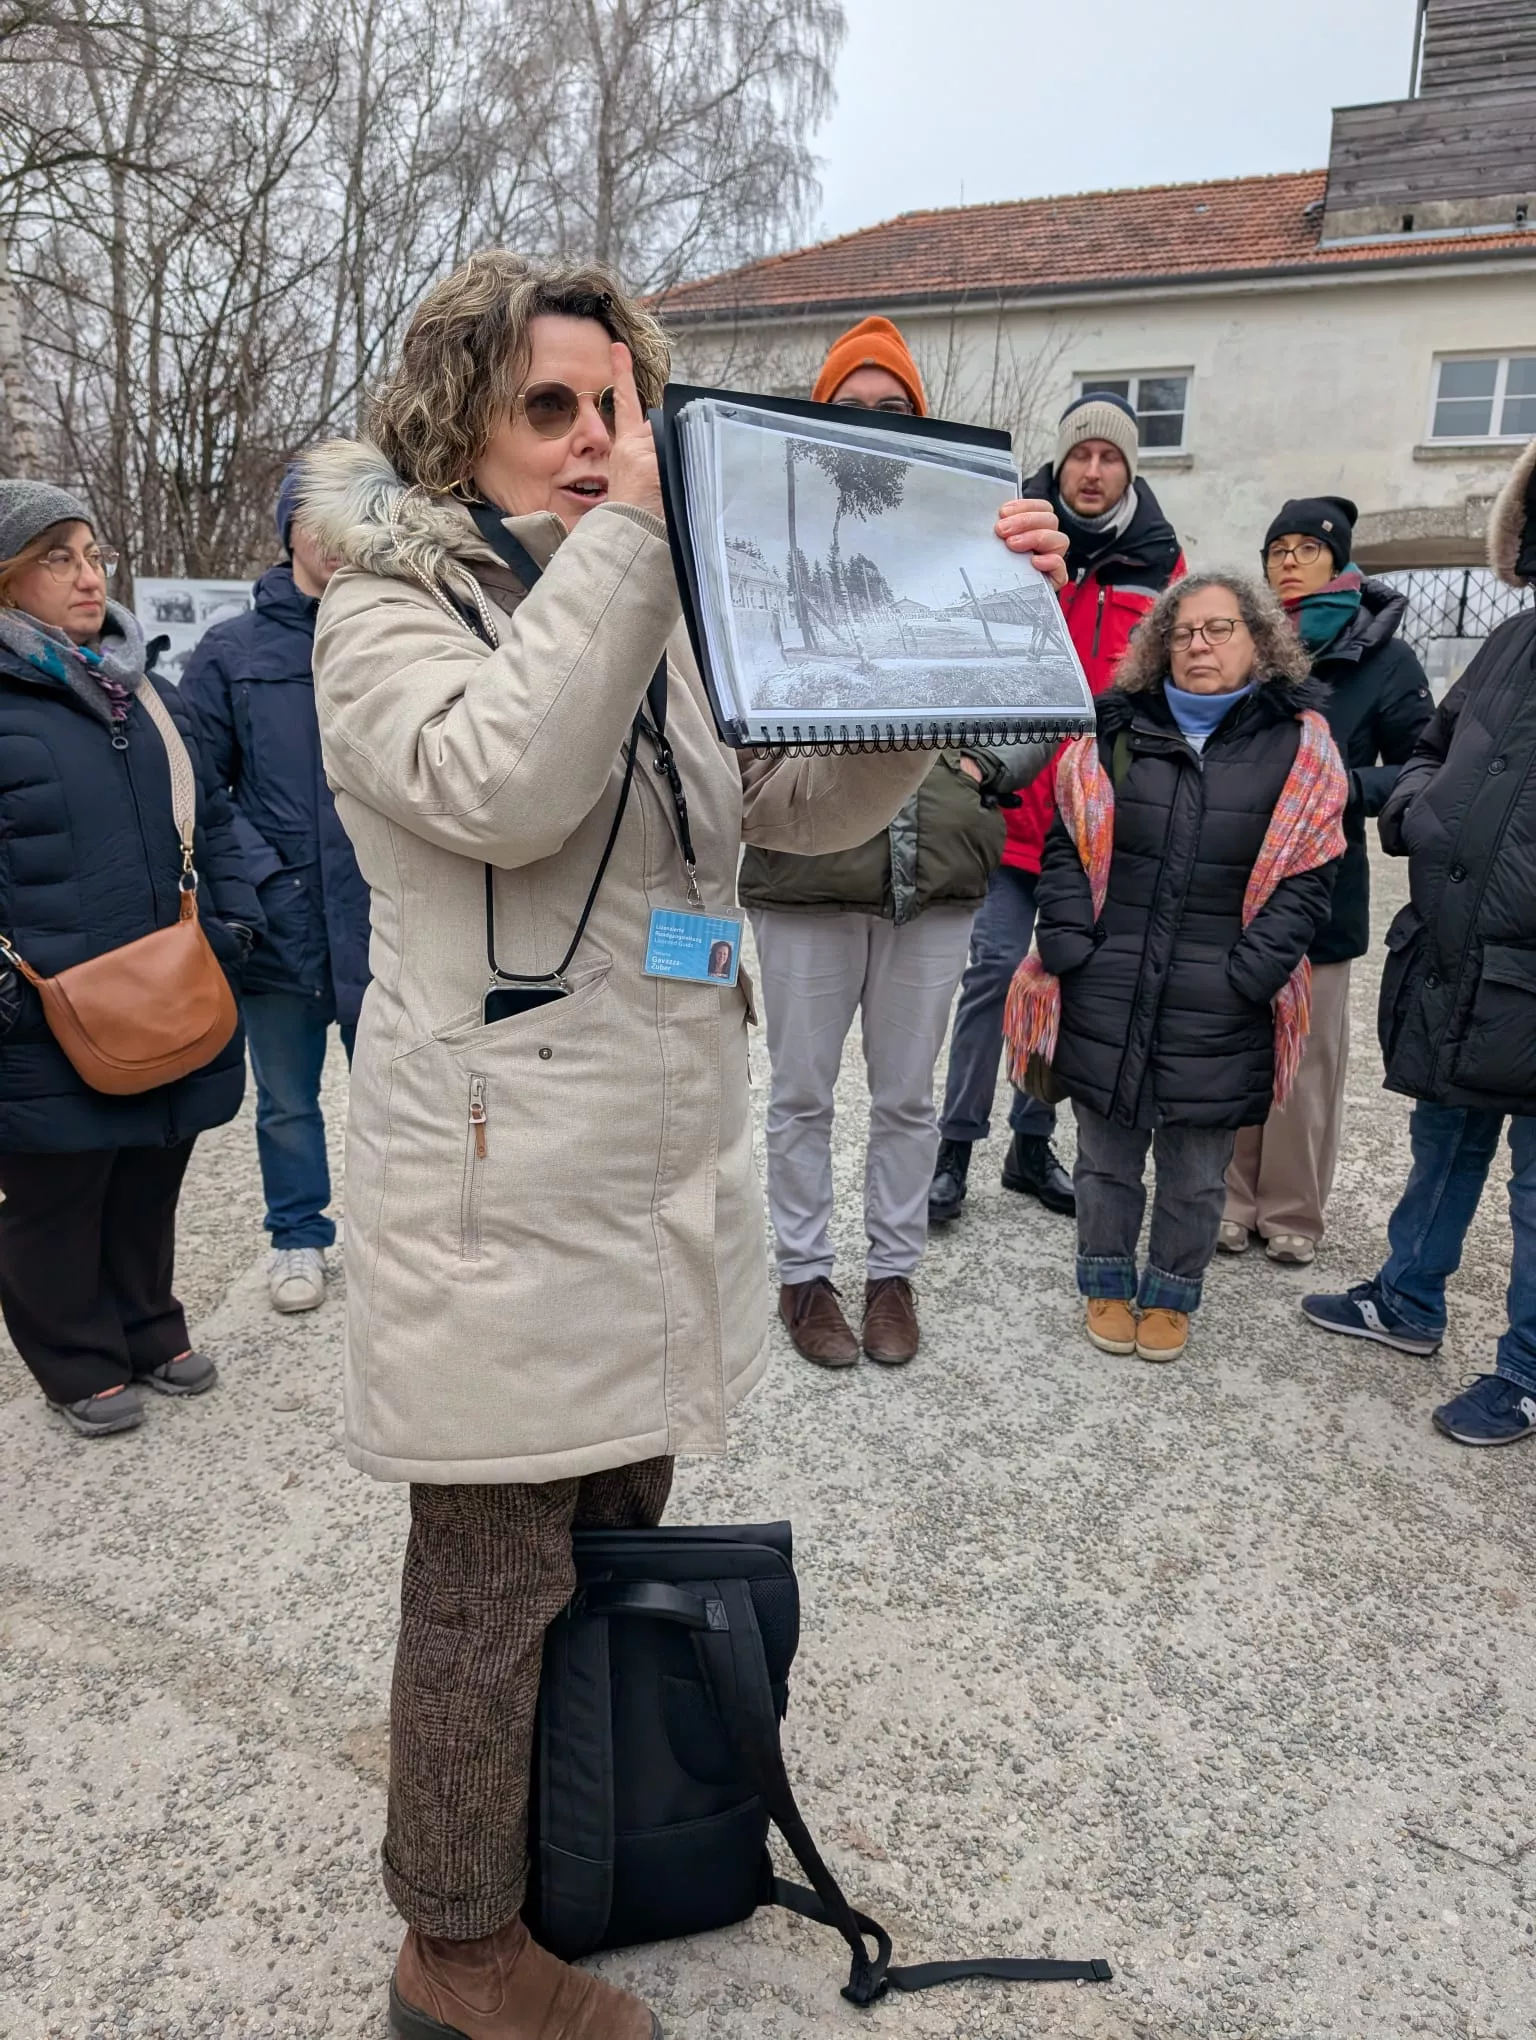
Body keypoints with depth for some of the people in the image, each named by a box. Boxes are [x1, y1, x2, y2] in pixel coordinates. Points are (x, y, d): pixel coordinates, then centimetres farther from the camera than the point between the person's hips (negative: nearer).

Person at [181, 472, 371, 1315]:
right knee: (287, 1103, 15)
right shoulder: (232, 652, 1)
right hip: (280, 925, 1)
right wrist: (256, 875, -11)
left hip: (383, 921, 0)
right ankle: (299, 1236, 35)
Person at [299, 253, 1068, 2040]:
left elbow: (815, 801, 8)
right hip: (501, 1197, -7)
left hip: (659, 1174, 7)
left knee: (619, 1530, 20)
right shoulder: (387, 614, -4)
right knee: (493, 1580, 6)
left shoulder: (652, 618, 16)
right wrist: (630, 532, -20)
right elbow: (499, 784, -25)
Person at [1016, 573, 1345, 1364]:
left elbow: (1307, 876, -1)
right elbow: (1065, 846, 6)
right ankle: (1108, 1284, 34)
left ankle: (1171, 1294, 33)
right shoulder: (1116, 731, 4)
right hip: (1107, 996, 1)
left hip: (1220, 1009, -1)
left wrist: (1252, 970, -11)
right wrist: (1069, 945, -5)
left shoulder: (1297, 743, 0)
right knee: (1107, 1157, 14)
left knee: (1196, 1171, 12)